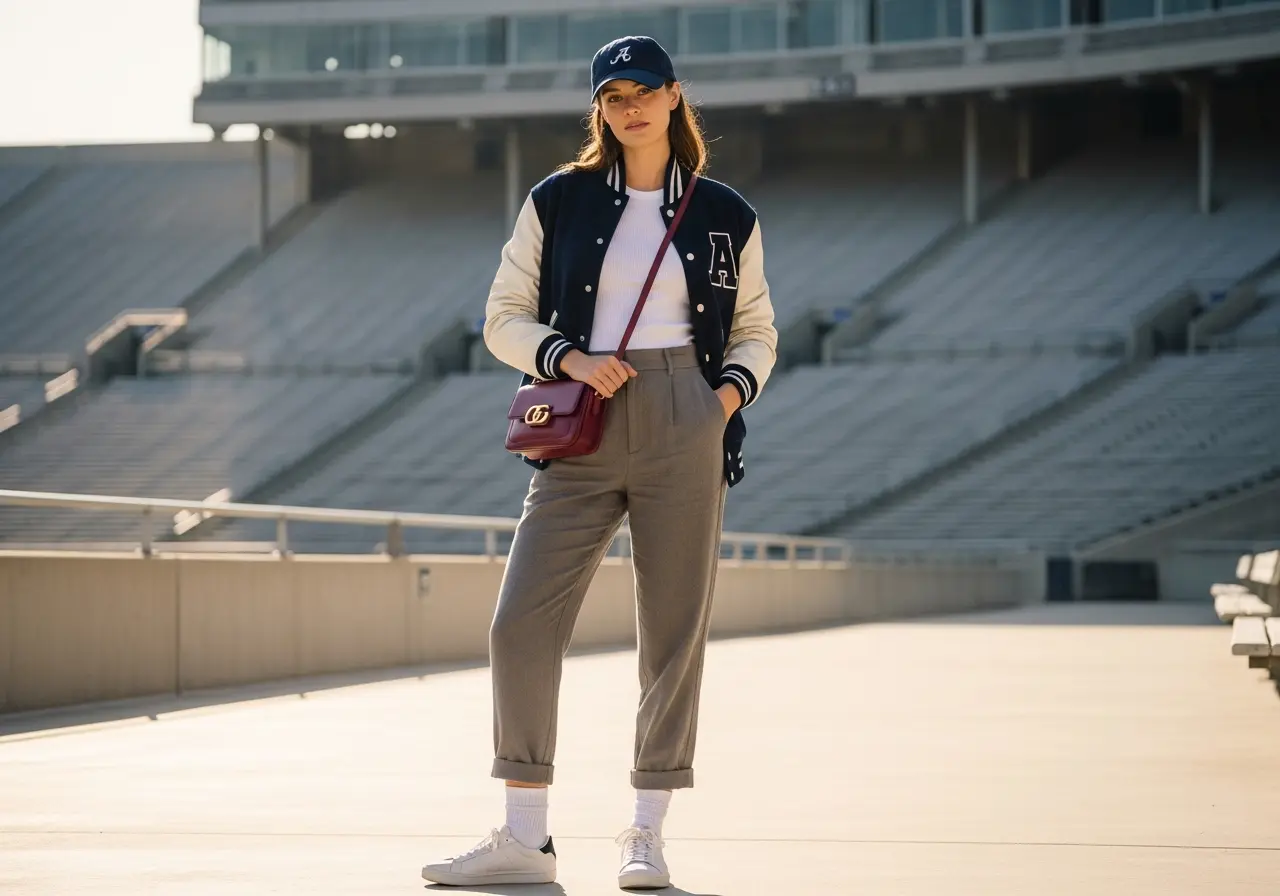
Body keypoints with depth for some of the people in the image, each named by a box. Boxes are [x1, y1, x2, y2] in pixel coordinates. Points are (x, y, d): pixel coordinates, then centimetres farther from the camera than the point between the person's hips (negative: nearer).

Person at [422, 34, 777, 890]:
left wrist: (729, 396, -2)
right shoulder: (558, 202, 8)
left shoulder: (725, 216, 9)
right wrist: (569, 359, -10)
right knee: (522, 625, -7)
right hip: (583, 432, 0)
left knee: (675, 631, 0)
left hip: (685, 432, 0)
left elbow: (756, 333, 17)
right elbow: (505, 319, 9)